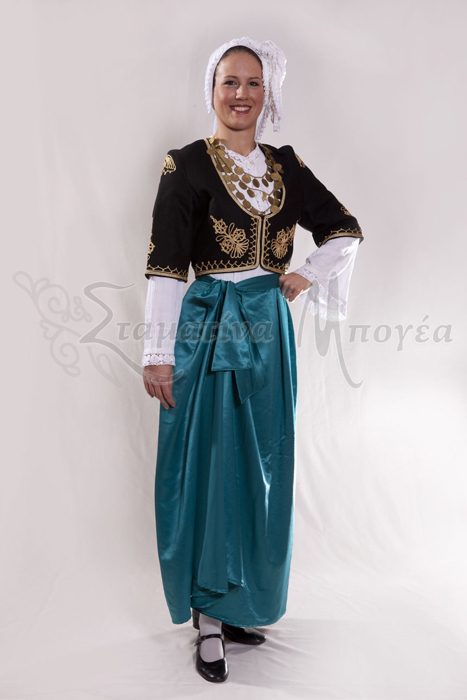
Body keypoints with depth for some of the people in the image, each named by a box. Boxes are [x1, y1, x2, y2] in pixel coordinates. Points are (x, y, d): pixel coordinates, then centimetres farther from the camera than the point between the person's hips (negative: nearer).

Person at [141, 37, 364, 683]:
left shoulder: (285, 165, 10)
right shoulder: (188, 164, -3)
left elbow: (346, 229, 17)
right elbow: (164, 265, -9)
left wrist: (308, 276, 0)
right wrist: (159, 354, -13)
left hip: (269, 332, 5)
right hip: (207, 332, -5)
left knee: (262, 470, 11)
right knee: (206, 470, 1)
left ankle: (239, 600, 30)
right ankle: (208, 614, 18)